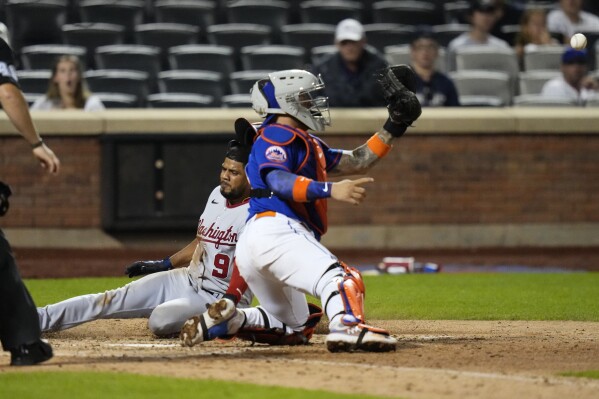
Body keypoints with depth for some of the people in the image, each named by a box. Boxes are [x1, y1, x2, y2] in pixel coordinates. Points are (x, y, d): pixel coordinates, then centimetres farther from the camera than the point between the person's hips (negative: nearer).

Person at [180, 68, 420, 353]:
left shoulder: (309, 145, 30)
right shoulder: (276, 136, 0)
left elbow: (357, 162, 31)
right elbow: (278, 180, -19)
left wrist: (392, 130, 22)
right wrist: (330, 190, -32)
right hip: (274, 230, -10)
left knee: (292, 323, 22)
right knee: (338, 277, -30)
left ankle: (222, 320, 6)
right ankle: (347, 328, -59)